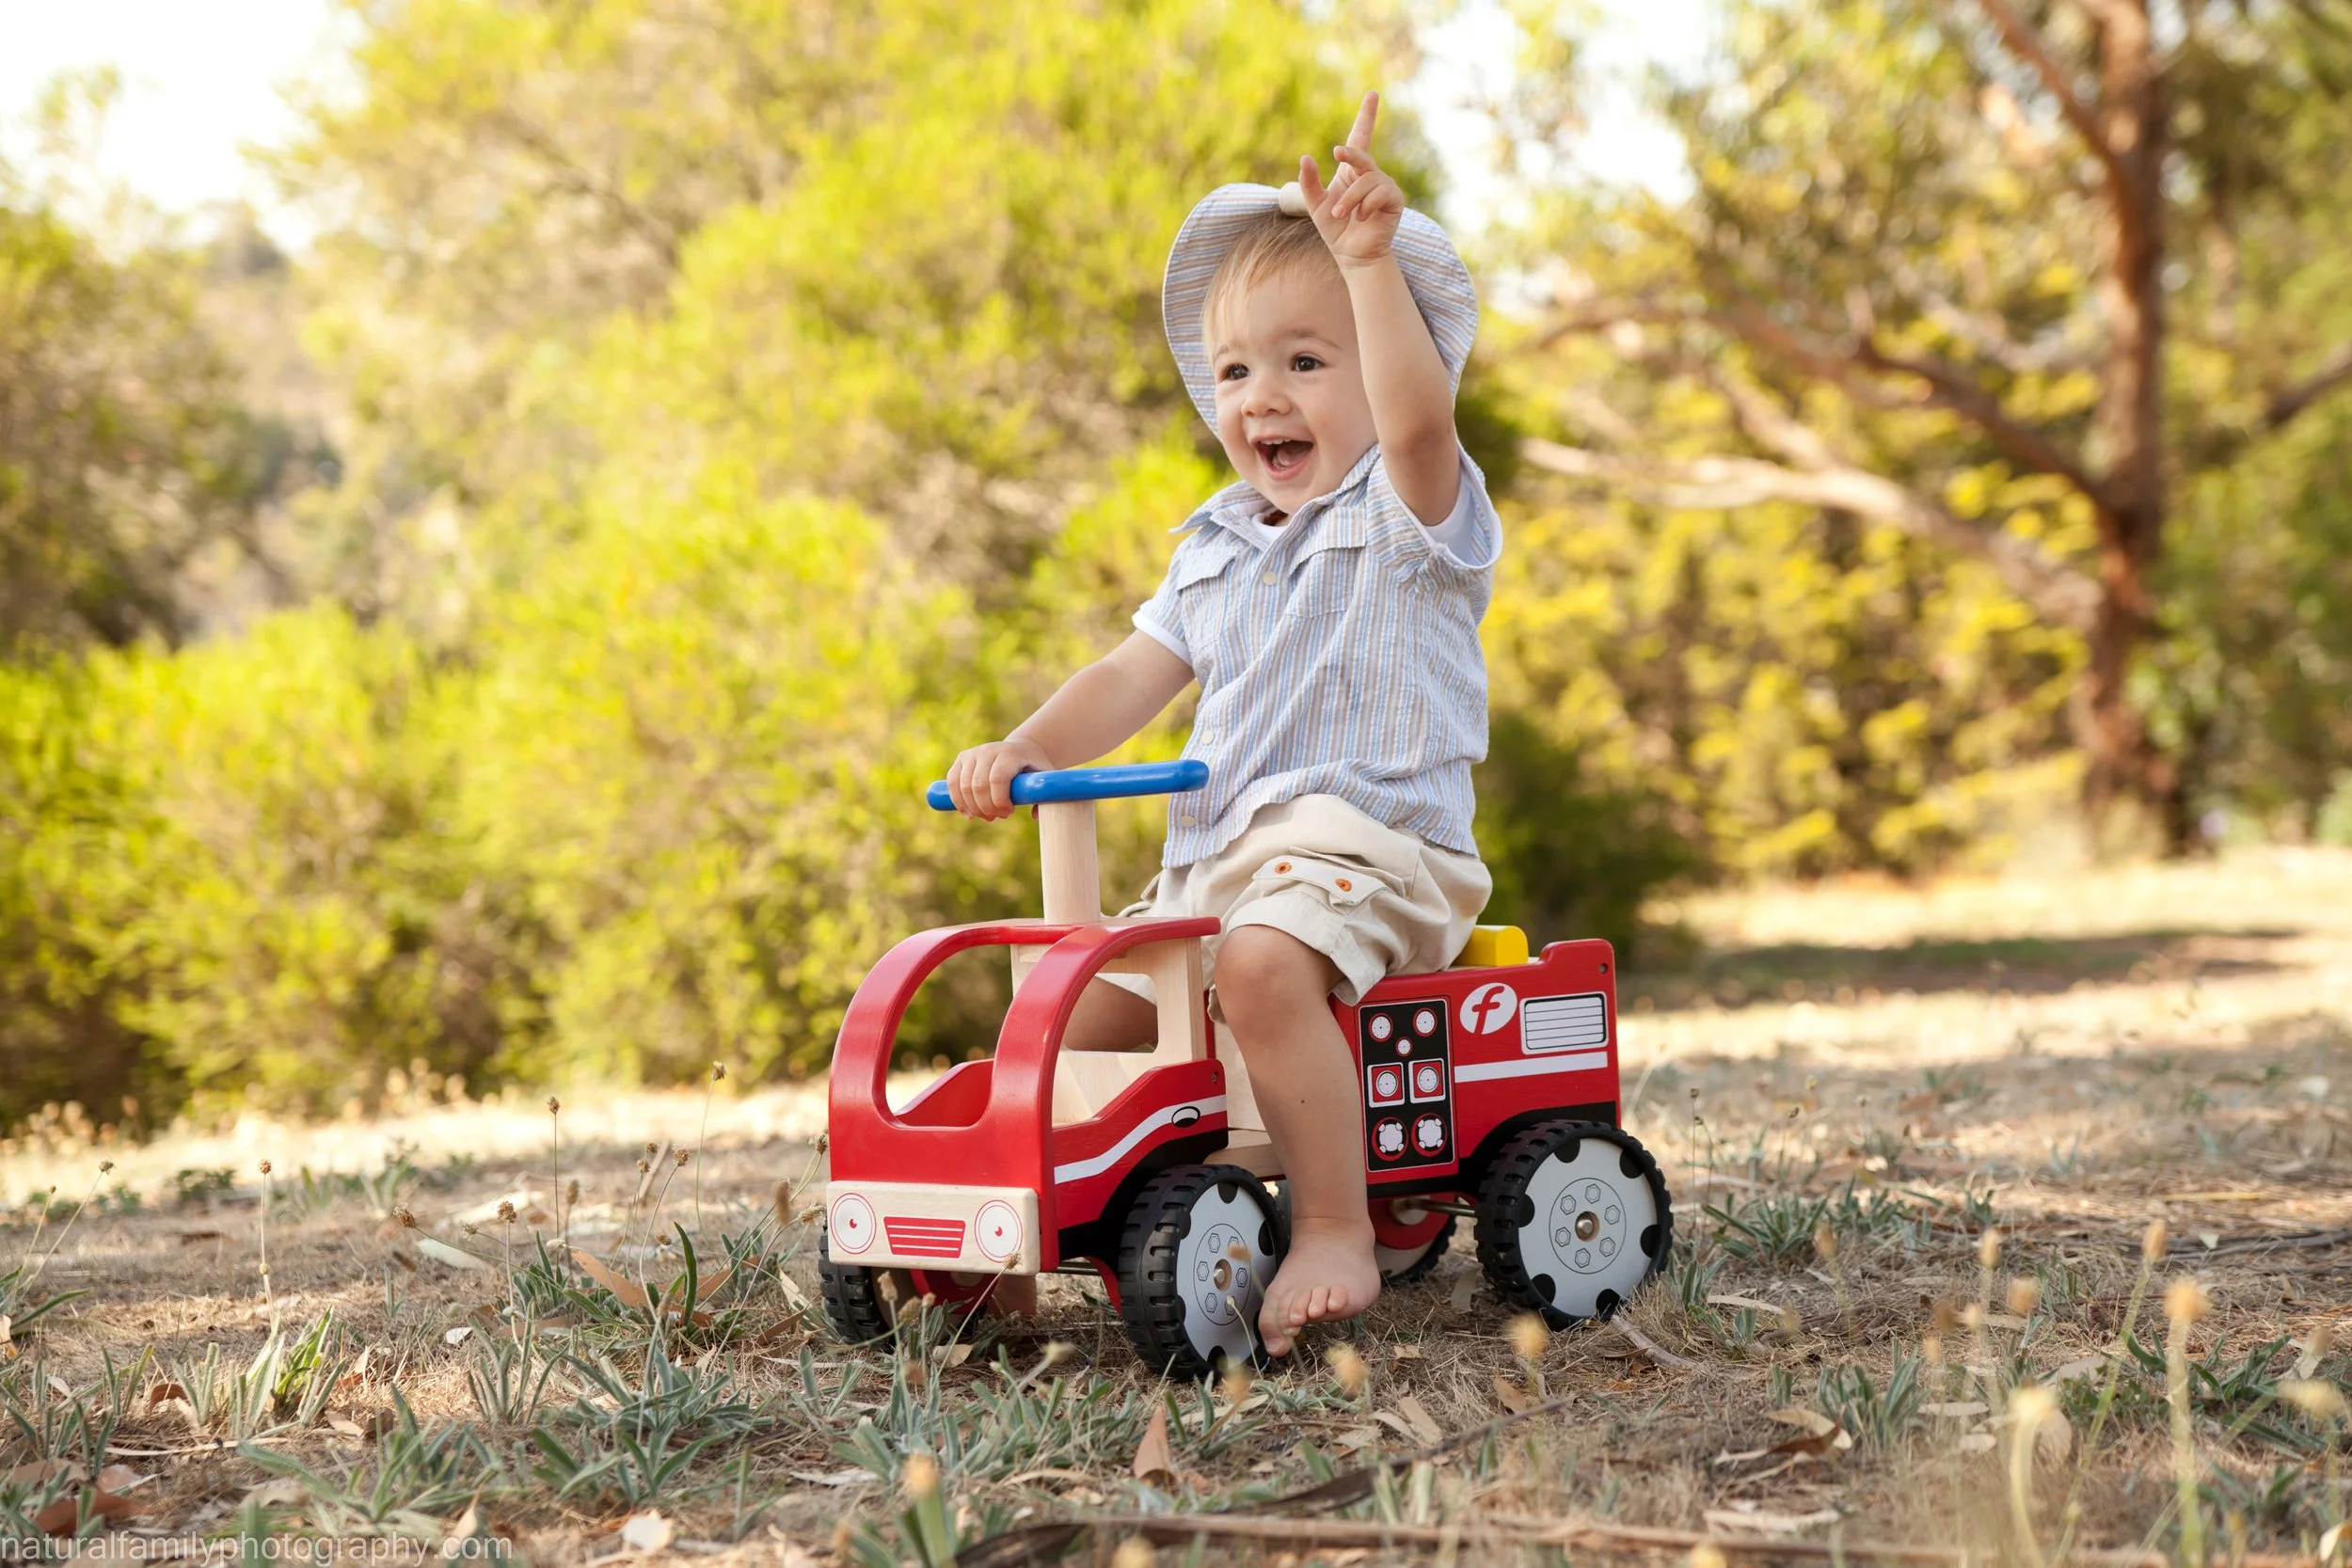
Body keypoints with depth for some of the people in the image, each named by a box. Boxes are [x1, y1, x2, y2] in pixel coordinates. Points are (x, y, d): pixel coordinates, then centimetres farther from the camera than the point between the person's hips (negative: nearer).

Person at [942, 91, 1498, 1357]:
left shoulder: (1410, 513, -3)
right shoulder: (1214, 547, 18)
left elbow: (1418, 415, -26)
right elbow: (1136, 676, 12)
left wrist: (1371, 261, -37)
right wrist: (1026, 749, -6)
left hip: (1369, 842, -8)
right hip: (1209, 860, 8)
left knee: (1264, 960, -35)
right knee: (1084, 1010, 0)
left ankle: (1336, 1231, -29)